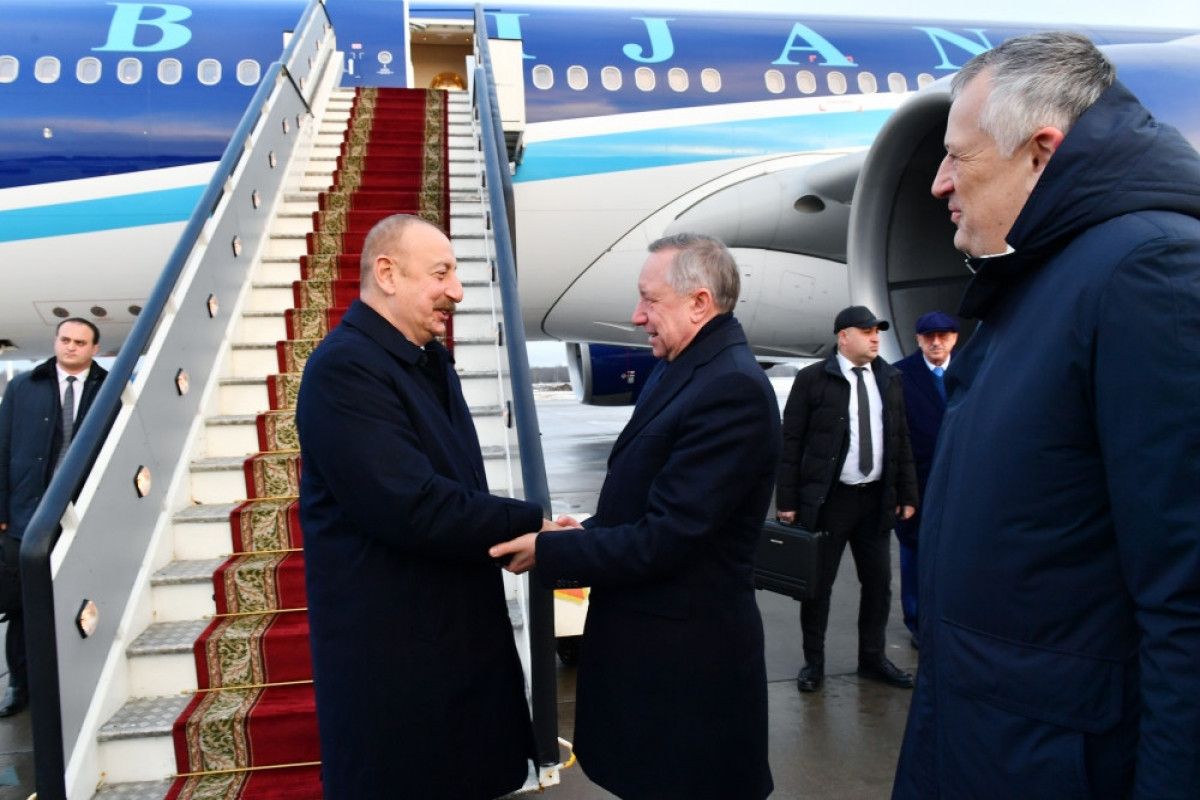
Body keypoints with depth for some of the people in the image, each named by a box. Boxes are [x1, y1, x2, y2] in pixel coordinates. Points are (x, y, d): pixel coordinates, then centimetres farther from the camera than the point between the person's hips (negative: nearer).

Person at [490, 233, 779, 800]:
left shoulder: (732, 389, -23)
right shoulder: (682, 370, 8)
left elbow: (663, 540, -24)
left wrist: (550, 551, -15)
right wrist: (591, 532, 1)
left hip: (685, 662, -9)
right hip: (657, 646, 9)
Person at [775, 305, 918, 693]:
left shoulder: (890, 378, 9)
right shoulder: (812, 379, -6)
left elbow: (901, 440, 12)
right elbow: (790, 442, -6)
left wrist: (907, 493, 9)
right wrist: (787, 500, -10)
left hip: (876, 499, 5)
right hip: (826, 499, -4)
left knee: (878, 582, 11)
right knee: (818, 584, 5)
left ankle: (873, 658, 29)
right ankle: (813, 662, 21)